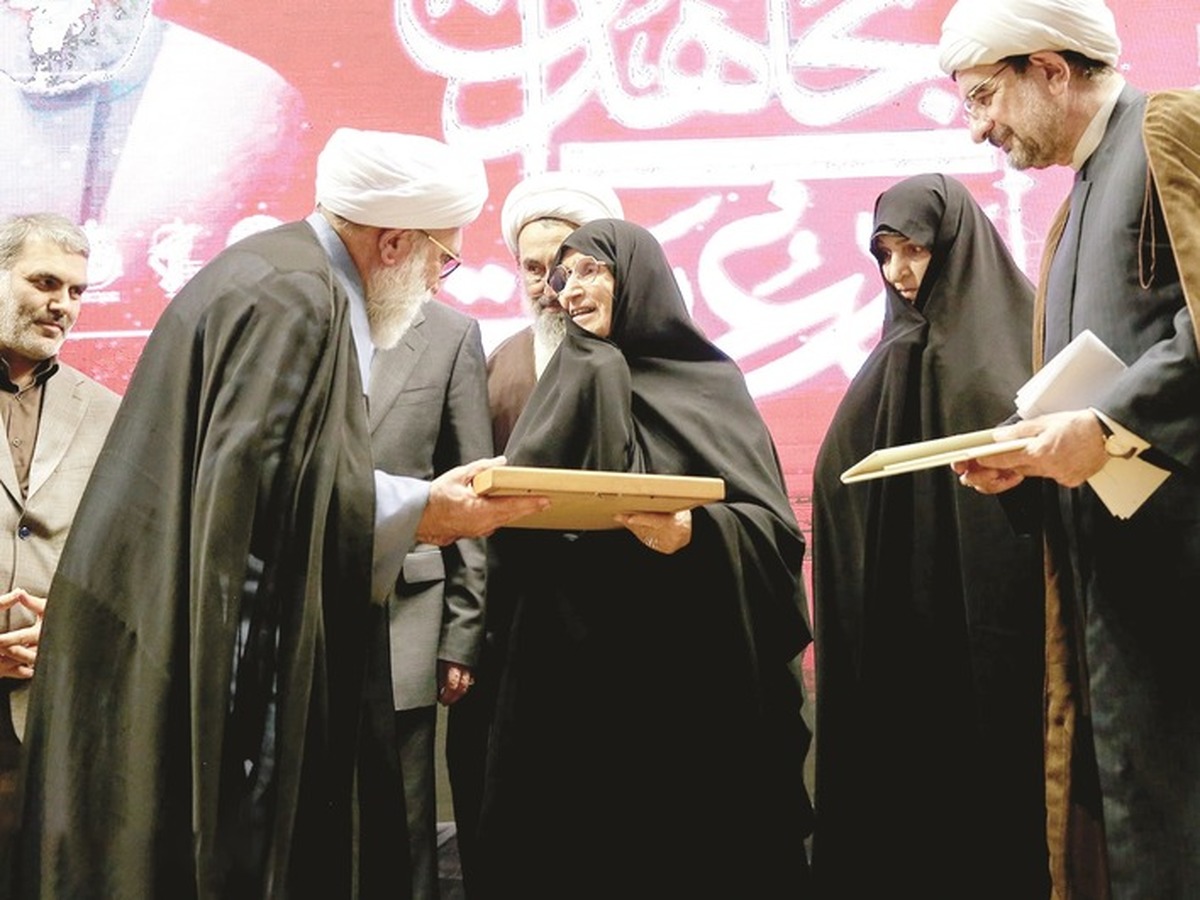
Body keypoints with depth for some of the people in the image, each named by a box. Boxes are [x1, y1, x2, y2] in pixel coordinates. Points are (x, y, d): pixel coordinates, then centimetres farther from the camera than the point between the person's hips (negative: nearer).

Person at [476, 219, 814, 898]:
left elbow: (774, 527, -7)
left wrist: (694, 534, -24)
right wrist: (495, 495, -15)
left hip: (690, 673, -3)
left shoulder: (711, 384, 2)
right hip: (575, 670, 3)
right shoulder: (570, 383, 13)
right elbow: (519, 507, 4)